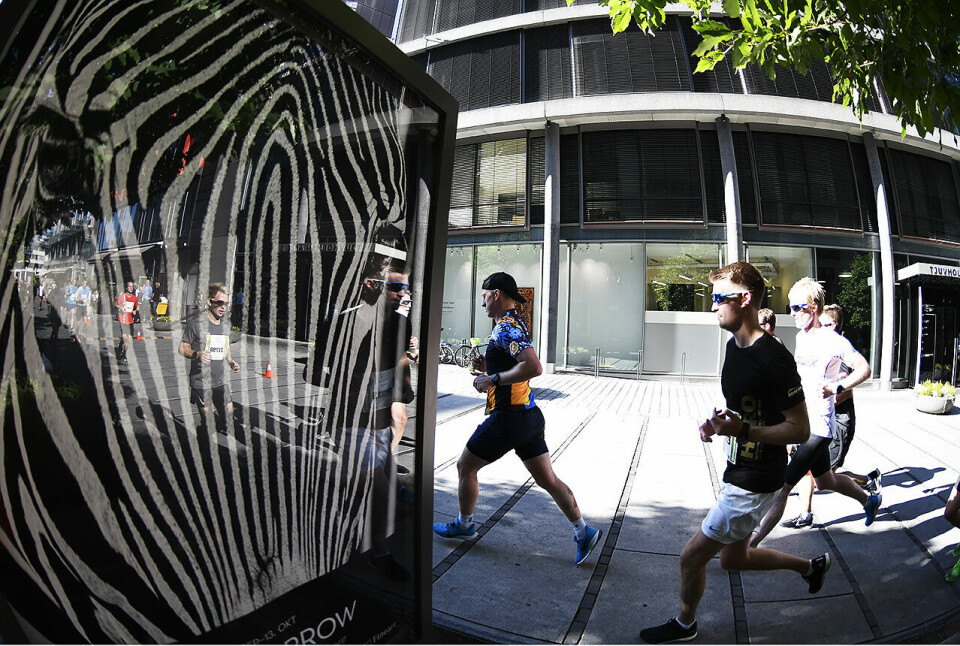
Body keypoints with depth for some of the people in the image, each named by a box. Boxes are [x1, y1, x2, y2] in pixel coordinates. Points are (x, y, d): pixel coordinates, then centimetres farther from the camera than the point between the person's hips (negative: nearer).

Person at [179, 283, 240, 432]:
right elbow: (183, 348, -5)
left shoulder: (226, 325, 9)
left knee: (228, 417, 5)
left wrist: (231, 361, 4)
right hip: (200, 382, -5)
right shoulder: (195, 321, -9)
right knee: (206, 422, 2)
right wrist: (197, 354, -24)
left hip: (221, 381, 5)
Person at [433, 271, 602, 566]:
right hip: (529, 415, 9)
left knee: (465, 467, 11)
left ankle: (464, 525, 30)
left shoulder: (506, 328, -17)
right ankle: (583, 532, 14)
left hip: (509, 417, -9)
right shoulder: (515, 324, 15)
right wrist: (488, 367, 13)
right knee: (548, 479, 13)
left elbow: (534, 367, -30)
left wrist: (493, 379, -22)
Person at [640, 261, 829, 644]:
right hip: (739, 472, 10)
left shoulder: (773, 358, -24)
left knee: (692, 556, 3)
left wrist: (742, 430, -31)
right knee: (733, 558, 25)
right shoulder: (734, 346, 5)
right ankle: (811, 565, 44)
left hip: (754, 483, -9)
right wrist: (717, 423, 0)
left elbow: (800, 430, -20)